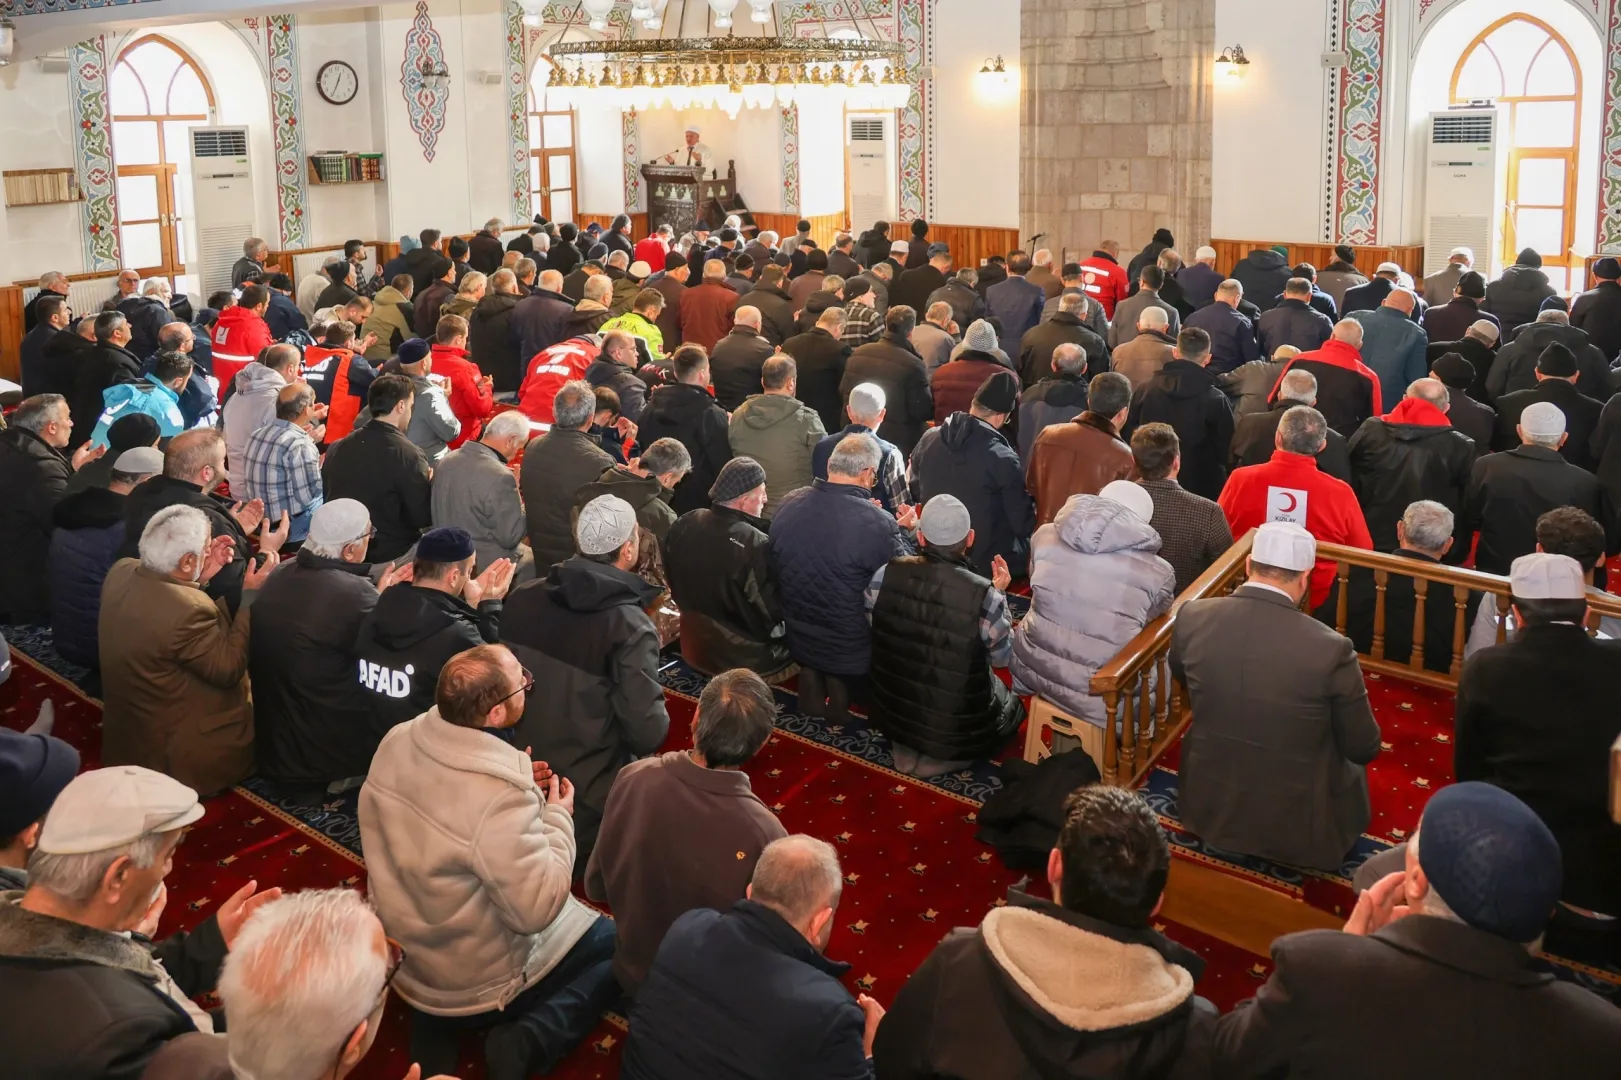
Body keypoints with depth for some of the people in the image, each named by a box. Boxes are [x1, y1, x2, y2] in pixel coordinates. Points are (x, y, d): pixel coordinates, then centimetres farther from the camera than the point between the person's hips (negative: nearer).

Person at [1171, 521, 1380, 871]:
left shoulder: (1193, 617, -15)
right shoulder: (1331, 648, -25)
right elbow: (1364, 749, -10)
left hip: (1210, 810, 3)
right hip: (1298, 829, -2)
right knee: (1352, 759, 28)